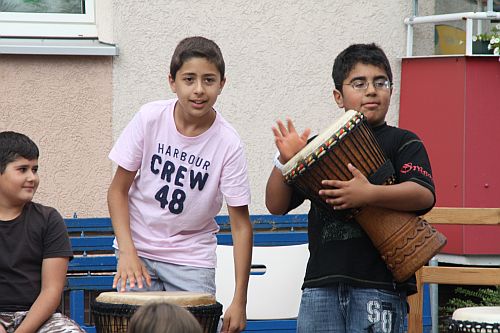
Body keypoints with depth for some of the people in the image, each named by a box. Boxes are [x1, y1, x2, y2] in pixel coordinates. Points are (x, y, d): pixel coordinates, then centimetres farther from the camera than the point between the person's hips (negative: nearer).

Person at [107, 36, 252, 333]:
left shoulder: (228, 144, -15)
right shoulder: (150, 119, -12)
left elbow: (241, 225, -11)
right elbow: (118, 190, -3)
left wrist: (240, 302, -15)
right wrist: (127, 251, -16)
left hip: (192, 260, 0)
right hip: (139, 248, 1)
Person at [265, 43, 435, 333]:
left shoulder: (403, 143, 6)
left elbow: (425, 196, -11)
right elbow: (277, 206, 14)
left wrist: (368, 194, -26)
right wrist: (285, 162, -4)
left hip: (379, 286, -3)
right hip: (322, 284, 3)